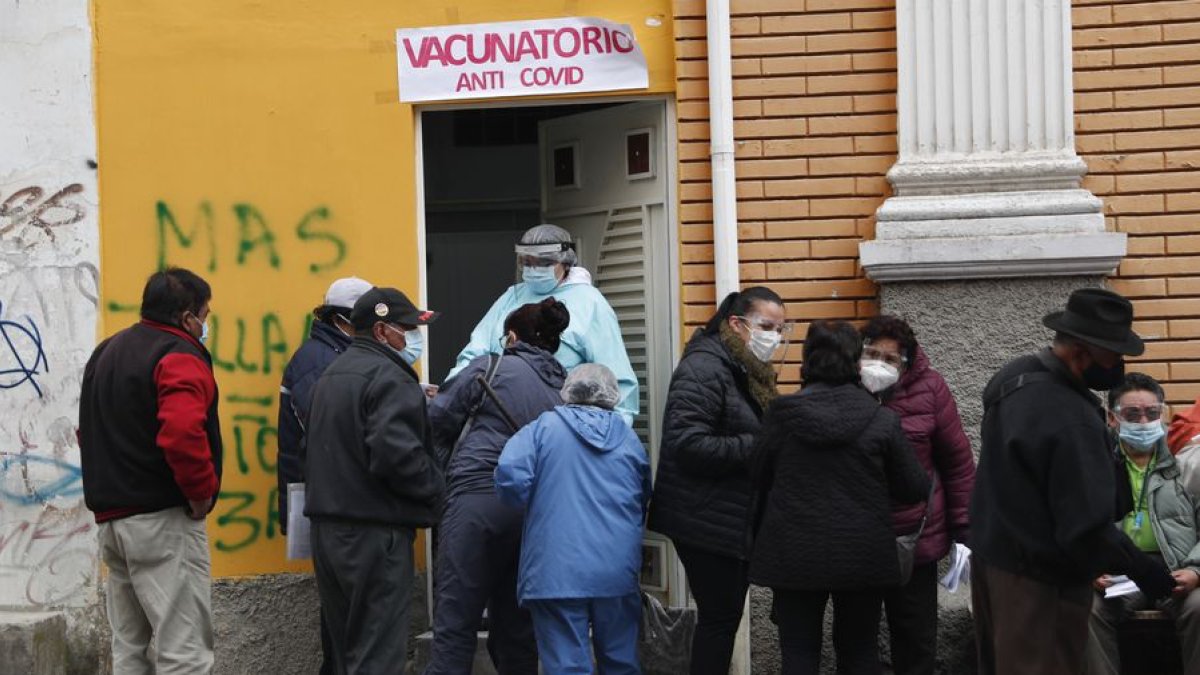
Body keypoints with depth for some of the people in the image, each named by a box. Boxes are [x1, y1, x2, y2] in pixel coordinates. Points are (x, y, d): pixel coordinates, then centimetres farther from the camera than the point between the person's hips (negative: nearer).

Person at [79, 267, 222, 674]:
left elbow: (90, 432, 23)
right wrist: (202, 491, -16)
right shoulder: (179, 356, -12)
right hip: (163, 518, -9)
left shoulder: (105, 353, 17)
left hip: (111, 516, 9)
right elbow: (182, 432, -29)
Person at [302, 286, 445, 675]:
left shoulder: (332, 374, 19)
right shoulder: (390, 378, -14)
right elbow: (396, 453, -25)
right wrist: (434, 487, -11)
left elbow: (310, 451, 24)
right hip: (374, 532, -9)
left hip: (326, 528, 9)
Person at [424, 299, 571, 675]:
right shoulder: (565, 388, 17)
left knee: (455, 625, -6)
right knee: (516, 629, 12)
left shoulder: (492, 367, 5)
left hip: (477, 497, -5)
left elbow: (439, 419, 5)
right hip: (532, 509, 5)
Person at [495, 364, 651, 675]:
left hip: (557, 571, -3)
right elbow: (644, 499, 18)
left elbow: (509, 474, -11)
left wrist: (531, 507, 8)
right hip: (618, 571, 3)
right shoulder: (628, 437, 12)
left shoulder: (545, 426, 2)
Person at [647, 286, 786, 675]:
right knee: (719, 618, -4)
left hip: (736, 522, 10)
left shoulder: (749, 372, 15)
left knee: (725, 617, 14)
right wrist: (756, 448, -25)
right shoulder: (704, 368, -15)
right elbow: (687, 442, -25)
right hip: (708, 523, -10)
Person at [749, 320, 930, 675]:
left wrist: (761, 538, 18)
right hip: (862, 555, 0)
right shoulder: (882, 420, -7)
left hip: (795, 554, 0)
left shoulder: (781, 414, -6)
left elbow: (759, 482, 3)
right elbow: (915, 489, -2)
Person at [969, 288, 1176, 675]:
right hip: (1039, 577, -9)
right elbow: (1087, 526, -27)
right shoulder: (1072, 419, -27)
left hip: (991, 554, 9)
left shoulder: (1015, 376, 3)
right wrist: (1140, 568, -14)